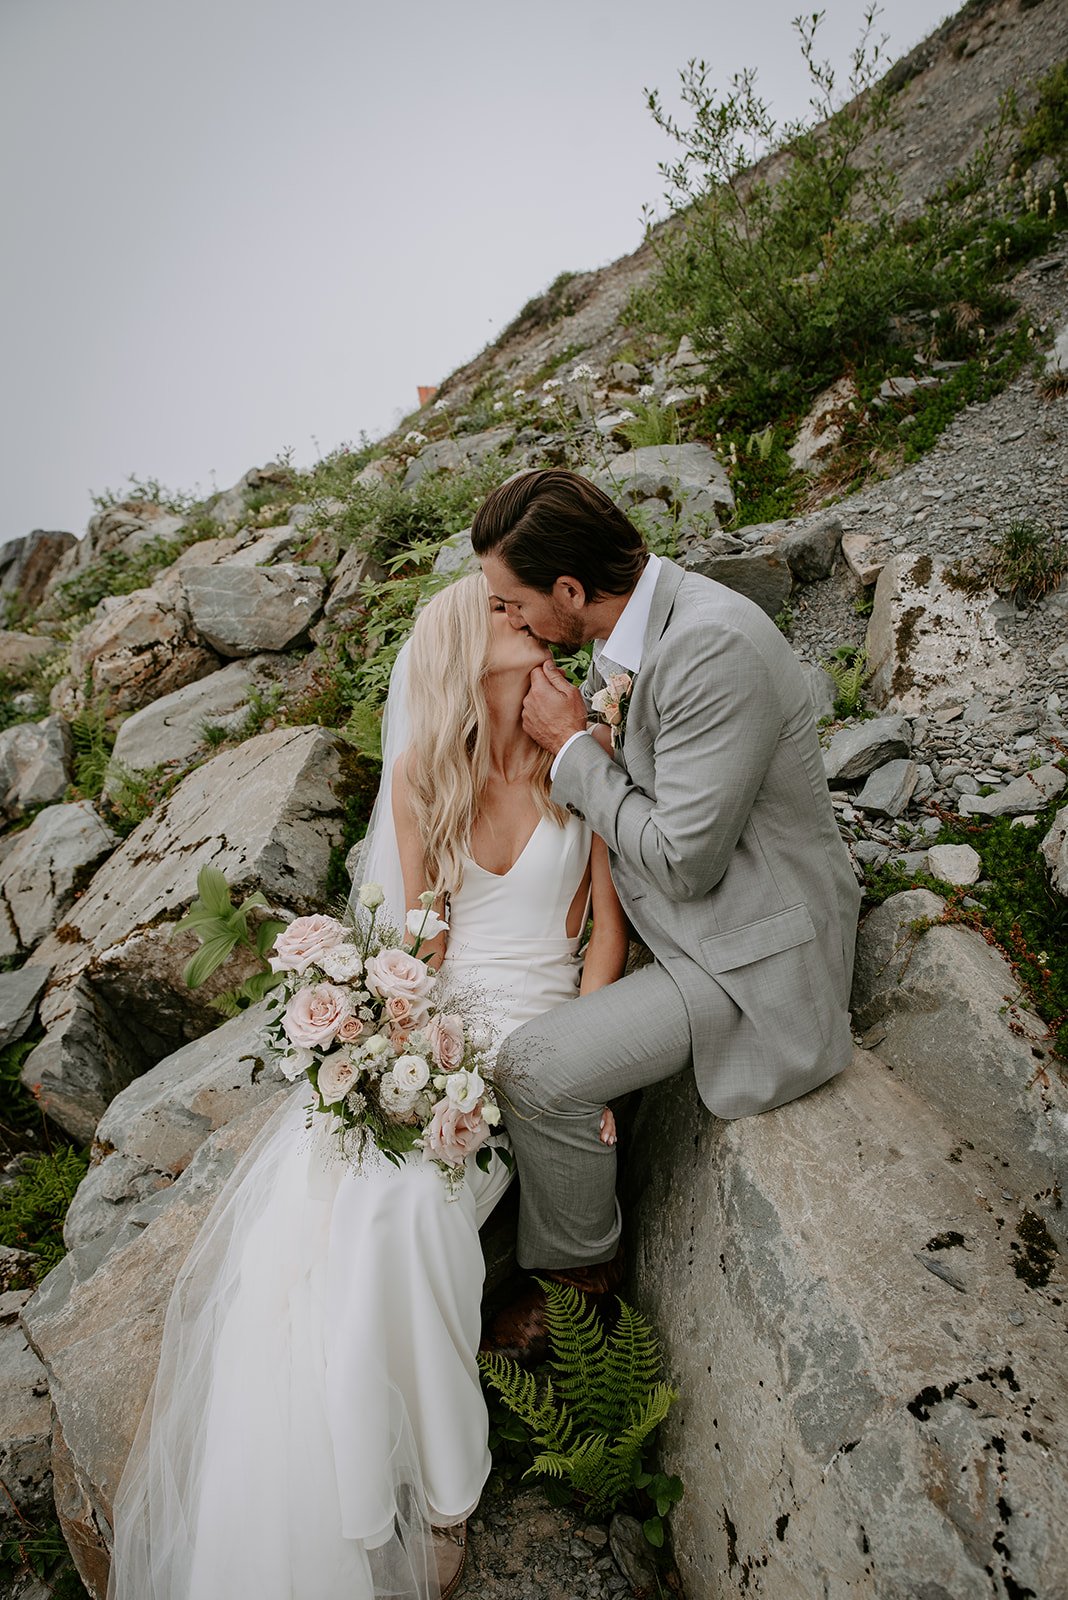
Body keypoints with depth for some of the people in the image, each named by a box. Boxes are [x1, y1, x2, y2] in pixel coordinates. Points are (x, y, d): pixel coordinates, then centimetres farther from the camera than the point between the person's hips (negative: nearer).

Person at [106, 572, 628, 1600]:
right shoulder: (422, 773, 3)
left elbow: (608, 927, -1)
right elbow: (413, 937, 2)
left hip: (539, 1023, -2)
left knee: (403, 1194, -26)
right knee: (307, 1194, -21)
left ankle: (431, 1496, -5)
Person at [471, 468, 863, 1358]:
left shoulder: (714, 646, -29)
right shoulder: (625, 634, 1)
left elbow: (684, 860, -27)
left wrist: (573, 744, -18)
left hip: (747, 948, -9)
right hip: (677, 912, 10)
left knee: (538, 1071, -18)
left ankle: (580, 1269, 14)